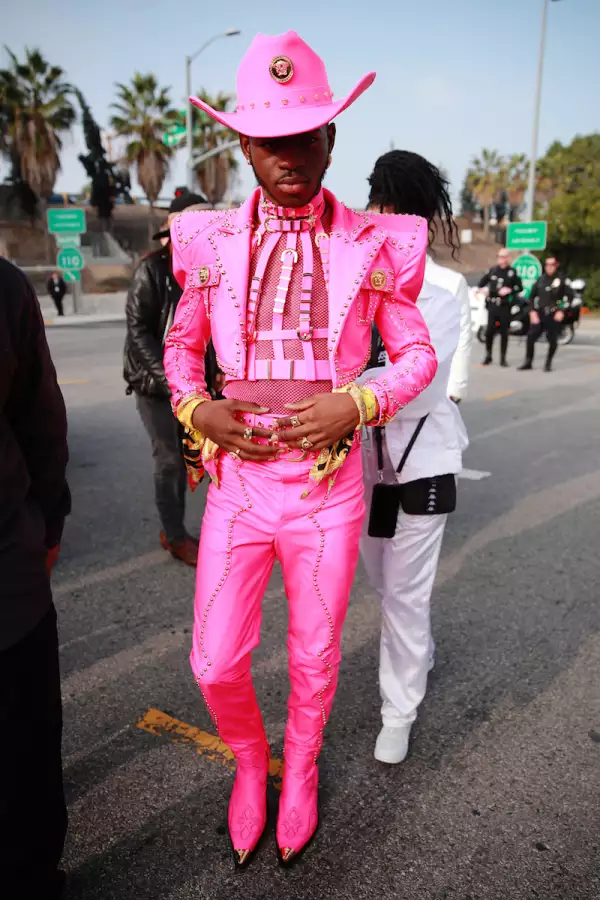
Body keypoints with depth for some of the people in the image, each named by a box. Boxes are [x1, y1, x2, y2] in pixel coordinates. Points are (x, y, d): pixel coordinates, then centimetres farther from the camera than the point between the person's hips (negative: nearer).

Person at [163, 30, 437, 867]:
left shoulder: (372, 245, -4)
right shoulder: (213, 244, 0)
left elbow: (417, 354, 2)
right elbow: (181, 345, 13)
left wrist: (356, 403, -17)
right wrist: (195, 409, -8)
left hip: (329, 490, -1)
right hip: (238, 485, 2)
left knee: (314, 656, 16)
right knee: (216, 664, 7)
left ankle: (300, 771, 47)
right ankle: (250, 759, 42)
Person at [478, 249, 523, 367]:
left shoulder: (512, 272, 1)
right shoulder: (492, 270, 7)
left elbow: (520, 288, 4)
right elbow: (482, 283, 13)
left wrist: (511, 292, -13)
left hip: (505, 307, -1)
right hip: (493, 305, 1)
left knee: (504, 333, 2)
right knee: (489, 331, -4)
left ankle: (503, 359, 10)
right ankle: (488, 356, 11)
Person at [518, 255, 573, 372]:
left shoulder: (561, 279, -2)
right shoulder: (541, 279, 9)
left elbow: (570, 296, -4)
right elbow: (532, 296, 13)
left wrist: (562, 311, -11)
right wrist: (532, 311, 1)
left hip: (554, 314, -3)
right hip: (539, 313, 3)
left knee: (552, 340, 2)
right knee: (531, 337, -5)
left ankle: (548, 364, 17)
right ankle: (528, 362, 5)